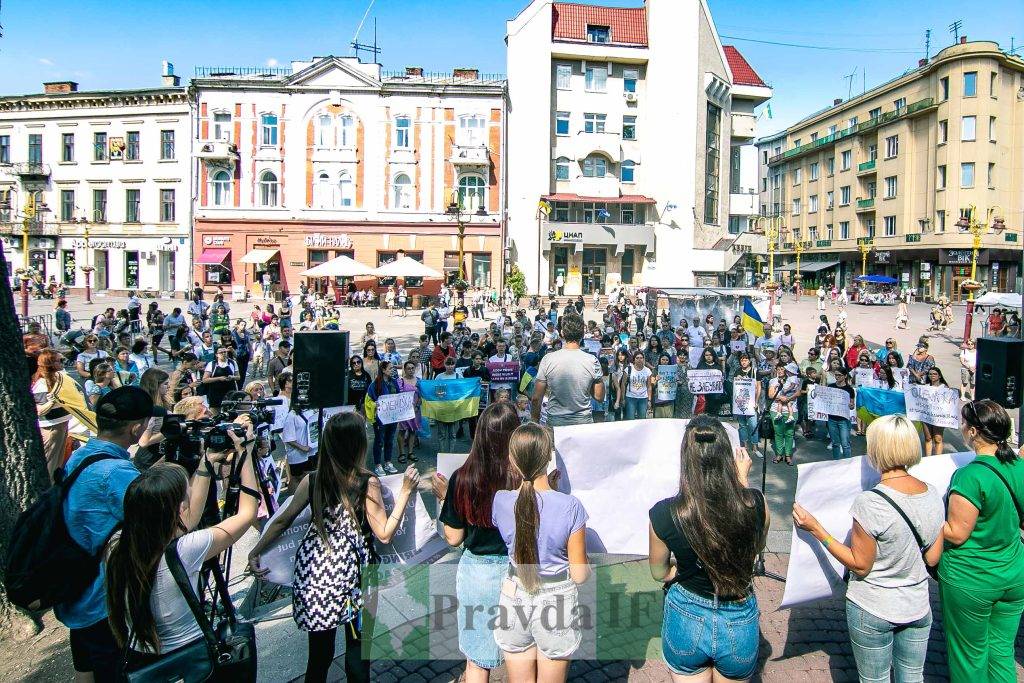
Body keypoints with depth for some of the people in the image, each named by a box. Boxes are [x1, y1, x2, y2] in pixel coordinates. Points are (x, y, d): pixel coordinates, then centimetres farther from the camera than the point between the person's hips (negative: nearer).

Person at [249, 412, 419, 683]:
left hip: (313, 573, 4)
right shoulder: (367, 483, -17)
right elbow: (384, 534, -14)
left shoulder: (312, 481, -5)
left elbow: (282, 521, 2)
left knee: (319, 653, 19)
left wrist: (255, 552, 14)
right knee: (357, 648, 16)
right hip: (352, 575, -3)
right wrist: (405, 492, -10)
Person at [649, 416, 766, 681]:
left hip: (686, 620, -1)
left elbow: (659, 573, -5)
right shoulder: (755, 503, -22)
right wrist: (742, 480, 3)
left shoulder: (663, 514, -24)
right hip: (739, 623, 2)